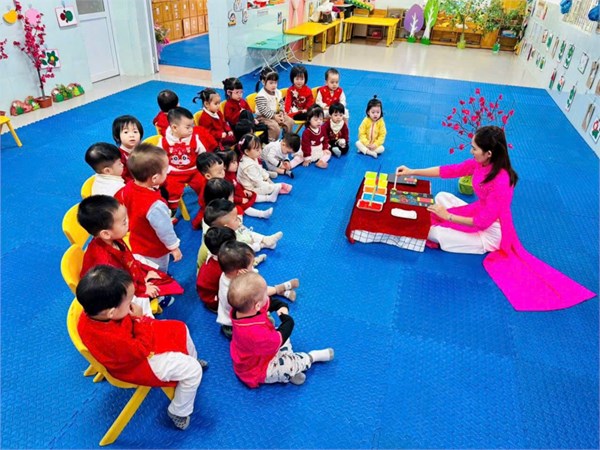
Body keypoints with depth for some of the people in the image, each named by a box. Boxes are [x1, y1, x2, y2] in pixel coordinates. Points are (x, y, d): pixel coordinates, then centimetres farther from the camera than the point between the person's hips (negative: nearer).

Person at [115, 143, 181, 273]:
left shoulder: (128, 188, -17)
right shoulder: (156, 205, -41)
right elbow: (165, 230, -29)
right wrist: (174, 247, -12)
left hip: (136, 244, 7)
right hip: (155, 252, -7)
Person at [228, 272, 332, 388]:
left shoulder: (241, 307, -21)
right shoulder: (255, 333, -45)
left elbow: (268, 302, -3)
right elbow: (278, 340, -27)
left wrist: (281, 306, -21)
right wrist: (287, 321, -14)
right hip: (258, 370, -9)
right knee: (290, 365, -17)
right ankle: (312, 357, 13)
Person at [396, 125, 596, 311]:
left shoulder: (501, 183, -34)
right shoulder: (480, 163, -10)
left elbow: (483, 222, -29)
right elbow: (449, 170, -3)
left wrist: (447, 216, -23)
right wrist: (411, 172, -3)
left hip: (489, 233, -8)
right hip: (478, 213, 8)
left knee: (430, 233, -12)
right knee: (441, 196, 9)